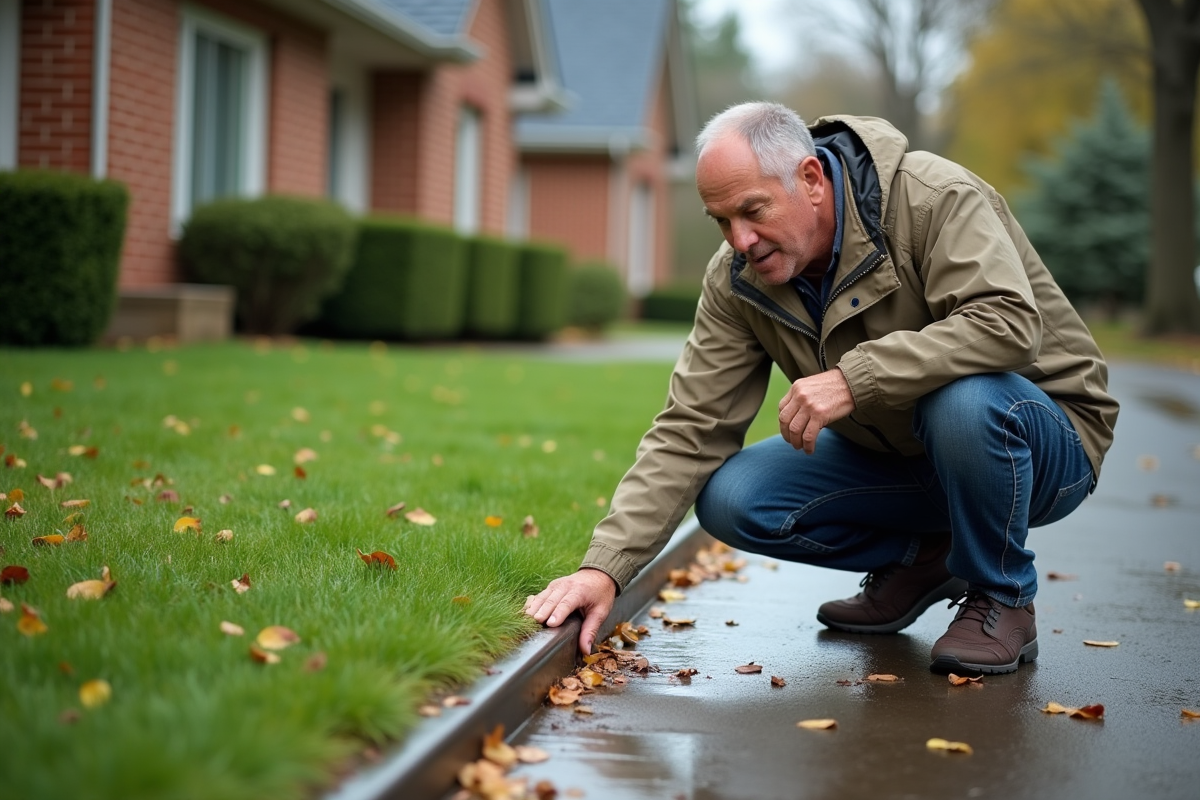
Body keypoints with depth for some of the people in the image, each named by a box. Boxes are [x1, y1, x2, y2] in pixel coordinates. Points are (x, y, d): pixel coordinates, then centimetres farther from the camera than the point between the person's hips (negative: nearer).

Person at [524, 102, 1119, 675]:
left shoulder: (933, 197, -24)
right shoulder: (737, 280, -9)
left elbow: (1009, 321, -38)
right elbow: (688, 431, -12)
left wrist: (853, 378, -42)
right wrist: (605, 566, -23)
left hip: (1041, 440, -5)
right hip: (897, 455, 5)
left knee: (962, 399, -40)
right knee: (730, 499, -15)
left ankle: (1002, 599, -12)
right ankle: (919, 559, 8)